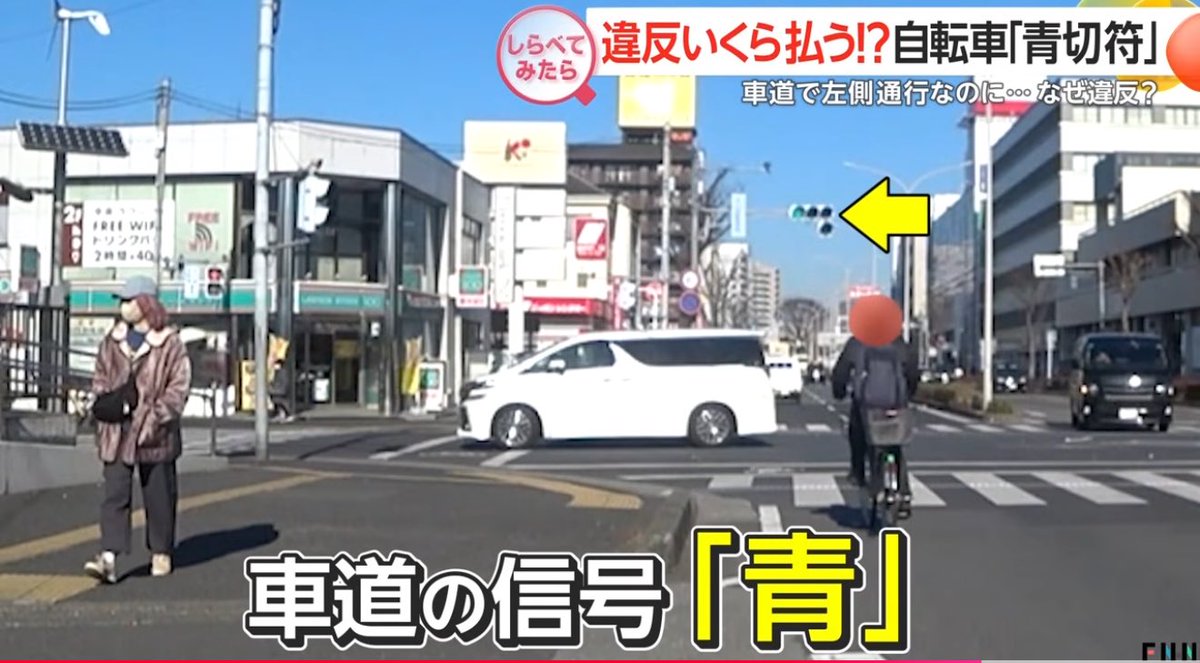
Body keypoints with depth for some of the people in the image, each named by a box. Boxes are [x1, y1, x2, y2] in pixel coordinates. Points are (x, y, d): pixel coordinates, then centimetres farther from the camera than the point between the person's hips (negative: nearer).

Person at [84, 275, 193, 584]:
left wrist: (157, 416, -17)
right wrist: (103, 402, -3)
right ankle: (108, 557, -10)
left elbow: (179, 386, -8)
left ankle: (161, 553, 24)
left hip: (154, 434, -3)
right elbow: (100, 376, 16)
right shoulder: (112, 340, 8)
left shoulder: (170, 343, -7)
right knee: (114, 494, -5)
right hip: (116, 431, 3)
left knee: (159, 495, 9)